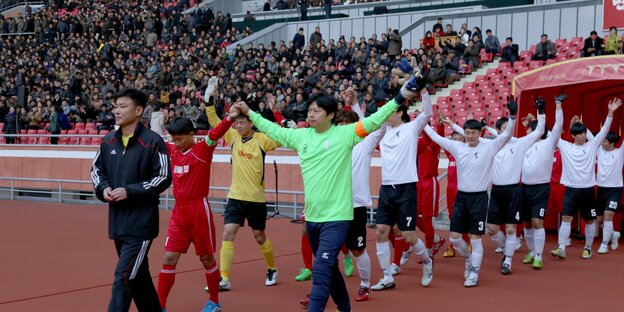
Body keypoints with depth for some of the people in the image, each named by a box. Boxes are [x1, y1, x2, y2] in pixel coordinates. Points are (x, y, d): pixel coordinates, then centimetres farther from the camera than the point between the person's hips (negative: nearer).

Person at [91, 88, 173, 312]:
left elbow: (163, 178, -13)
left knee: (124, 275, -12)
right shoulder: (108, 141, 7)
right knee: (137, 274, 18)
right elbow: (96, 170, 17)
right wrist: (104, 188, -4)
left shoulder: (153, 142, -12)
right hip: (117, 221, 7)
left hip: (141, 222, -7)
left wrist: (129, 191, -19)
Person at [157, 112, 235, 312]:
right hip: (179, 212, 5)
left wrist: (229, 119, -47)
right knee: (169, 258, 1)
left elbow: (215, 134, -29)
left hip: (199, 210, -5)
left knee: (206, 258, 10)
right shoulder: (173, 150, 6)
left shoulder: (202, 149, -10)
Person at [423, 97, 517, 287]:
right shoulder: (457, 147, 3)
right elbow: (436, 137, 10)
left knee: (475, 238, -2)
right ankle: (468, 259, 33)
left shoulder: (489, 147, -7)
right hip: (461, 196, 4)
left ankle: (474, 275, 8)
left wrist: (512, 116, -31)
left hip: (479, 197, -4)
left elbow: (507, 135, -17)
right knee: (454, 237, 5)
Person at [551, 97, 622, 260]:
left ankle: (588, 248, 20)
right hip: (571, 189, 0)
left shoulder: (592, 146, 2)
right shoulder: (565, 146, 3)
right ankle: (561, 248, -11)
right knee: (566, 218, -8)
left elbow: (604, 131, -5)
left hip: (587, 189, 1)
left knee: (589, 221, 8)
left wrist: (610, 113, -16)